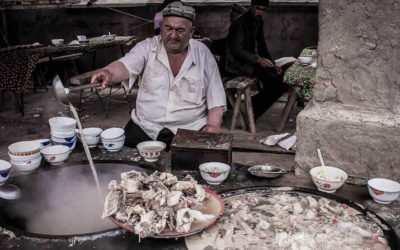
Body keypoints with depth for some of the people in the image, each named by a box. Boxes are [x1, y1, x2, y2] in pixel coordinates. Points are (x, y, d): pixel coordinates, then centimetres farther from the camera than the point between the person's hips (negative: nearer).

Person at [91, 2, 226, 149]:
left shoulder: (203, 54, 1)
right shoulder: (148, 47, -1)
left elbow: (216, 97, 4)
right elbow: (125, 66, -17)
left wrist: (213, 125, -10)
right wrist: (108, 73, -40)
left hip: (190, 132, 0)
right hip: (144, 128, 1)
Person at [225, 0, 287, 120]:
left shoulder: (258, 22, 13)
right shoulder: (240, 23, -14)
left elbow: (262, 47, 16)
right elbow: (237, 50, -22)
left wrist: (272, 64, 3)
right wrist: (258, 60, -32)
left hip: (250, 60, 9)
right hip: (238, 64, -9)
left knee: (280, 76, -5)